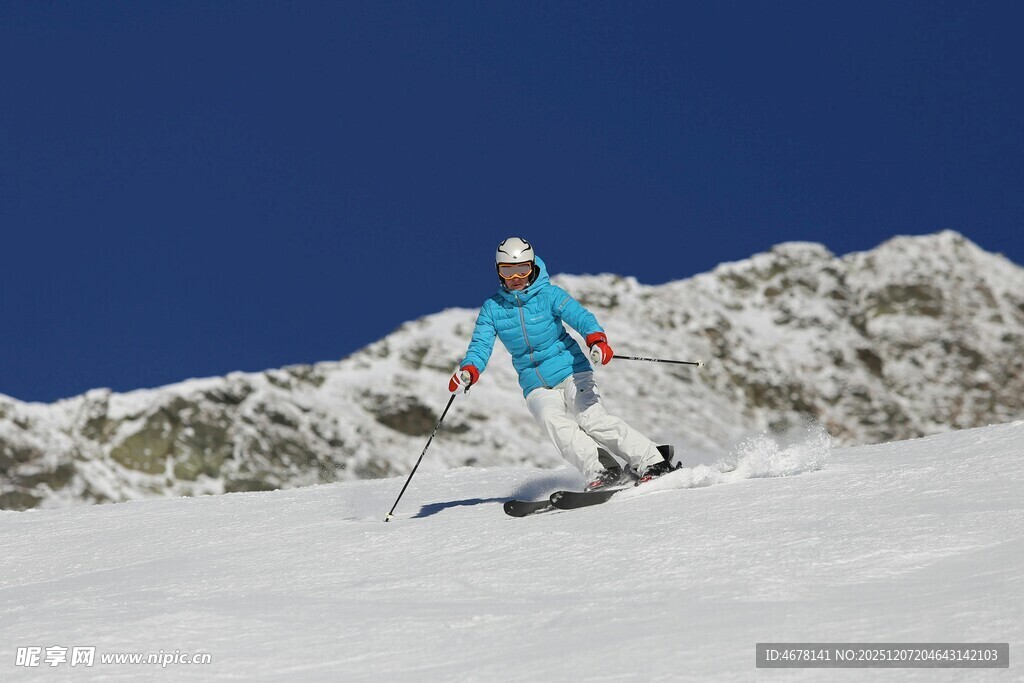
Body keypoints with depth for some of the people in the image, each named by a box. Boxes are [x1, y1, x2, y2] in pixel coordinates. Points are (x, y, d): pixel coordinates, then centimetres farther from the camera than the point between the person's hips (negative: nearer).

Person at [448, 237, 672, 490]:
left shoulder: (549, 295, -6)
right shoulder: (492, 308, 3)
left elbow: (580, 316, -18)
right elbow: (480, 345, -2)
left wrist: (596, 339, -40)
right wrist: (468, 370, -25)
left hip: (570, 371, -2)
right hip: (536, 386, 2)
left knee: (592, 419, -23)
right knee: (552, 421, -28)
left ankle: (652, 463, -16)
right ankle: (602, 474, -29)